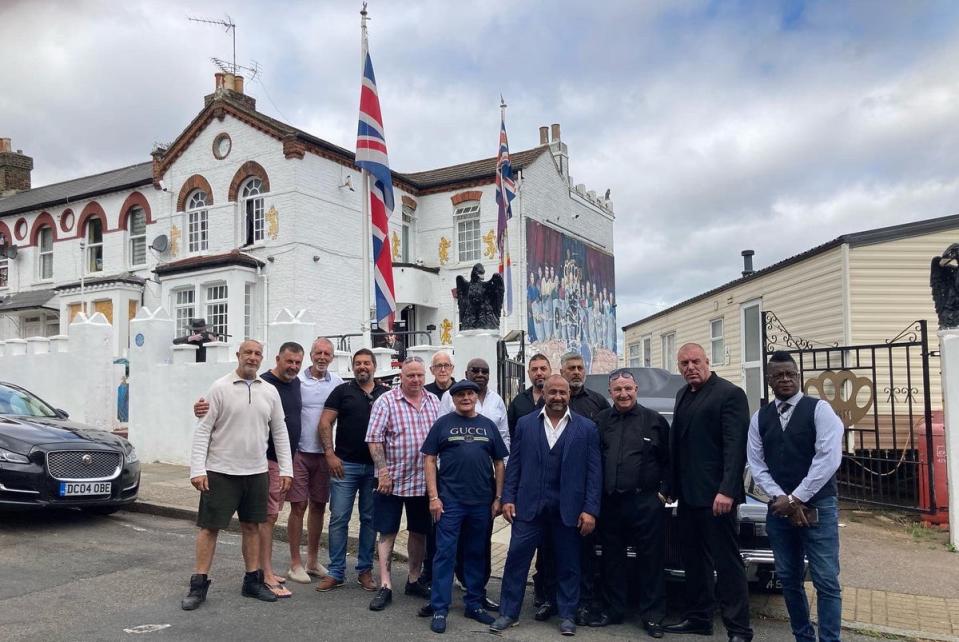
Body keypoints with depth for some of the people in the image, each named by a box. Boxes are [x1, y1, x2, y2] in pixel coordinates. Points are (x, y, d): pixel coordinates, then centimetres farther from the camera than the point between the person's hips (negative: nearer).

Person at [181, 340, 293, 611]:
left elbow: (280, 432, 10)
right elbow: (203, 430, -7)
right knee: (209, 526, 2)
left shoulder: (270, 392, 5)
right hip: (221, 471, -4)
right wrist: (198, 470, -14)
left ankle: (253, 580, 24)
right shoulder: (220, 388, -6)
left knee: (252, 526, 12)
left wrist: (286, 469, 5)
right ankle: (199, 585, 14)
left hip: (257, 472, 4)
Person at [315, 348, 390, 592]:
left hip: (375, 466, 2)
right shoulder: (342, 391, 2)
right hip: (345, 464, -2)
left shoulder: (386, 394, 8)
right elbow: (325, 423, -1)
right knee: (339, 518, 0)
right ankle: (335, 572, 10)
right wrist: (330, 454, -10)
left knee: (370, 519, 9)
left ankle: (365, 570, 21)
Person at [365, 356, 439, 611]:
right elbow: (374, 440, -10)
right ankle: (385, 586, 9)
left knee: (419, 532, 14)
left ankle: (413, 581, 28)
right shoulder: (386, 402, -8)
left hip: (423, 481, 5)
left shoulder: (434, 402, 6)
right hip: (392, 480, -4)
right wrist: (383, 471, -15)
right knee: (388, 533, 3)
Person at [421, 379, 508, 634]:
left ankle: (475, 604, 25)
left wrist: (498, 498, 4)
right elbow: (430, 460, -1)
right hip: (449, 501, -3)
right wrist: (433, 497, -8)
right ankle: (439, 609, 9)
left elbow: (499, 463, 10)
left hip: (482, 503, 3)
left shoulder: (488, 425, 8)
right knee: (445, 553, 0)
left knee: (478, 554, 12)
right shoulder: (443, 423, 1)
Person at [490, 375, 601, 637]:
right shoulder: (525, 424, 4)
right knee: (516, 558, 4)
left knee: (568, 564, 10)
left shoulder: (586, 428, 0)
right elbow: (514, 464, 5)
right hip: (529, 505, 1)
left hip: (568, 509, 0)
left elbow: (594, 471, -2)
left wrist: (590, 510, -7)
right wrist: (508, 498, -2)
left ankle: (567, 615, 27)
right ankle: (508, 612, 18)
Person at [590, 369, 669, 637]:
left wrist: (664, 491, -3)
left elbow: (669, 461, 4)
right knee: (612, 560, 13)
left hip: (646, 503, -3)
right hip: (609, 502, 3)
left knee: (651, 560, 3)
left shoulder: (655, 420, 0)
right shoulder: (600, 421, 6)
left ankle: (652, 616, 15)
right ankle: (612, 611, 26)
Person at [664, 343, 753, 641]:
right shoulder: (683, 395, 14)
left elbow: (736, 446, -17)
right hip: (687, 494, 8)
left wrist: (727, 490, -23)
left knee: (727, 561, -1)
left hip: (715, 495, -8)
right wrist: (671, 486, 13)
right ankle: (698, 617, 29)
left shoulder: (729, 393, -10)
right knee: (694, 559, 16)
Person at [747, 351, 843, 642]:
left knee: (826, 581, -2)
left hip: (818, 506, -4)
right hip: (778, 510, 4)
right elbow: (756, 465, 4)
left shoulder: (819, 409, -5)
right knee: (789, 579, 11)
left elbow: (829, 458, -14)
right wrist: (783, 500, -9)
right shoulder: (759, 418, 8)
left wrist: (795, 499, -14)